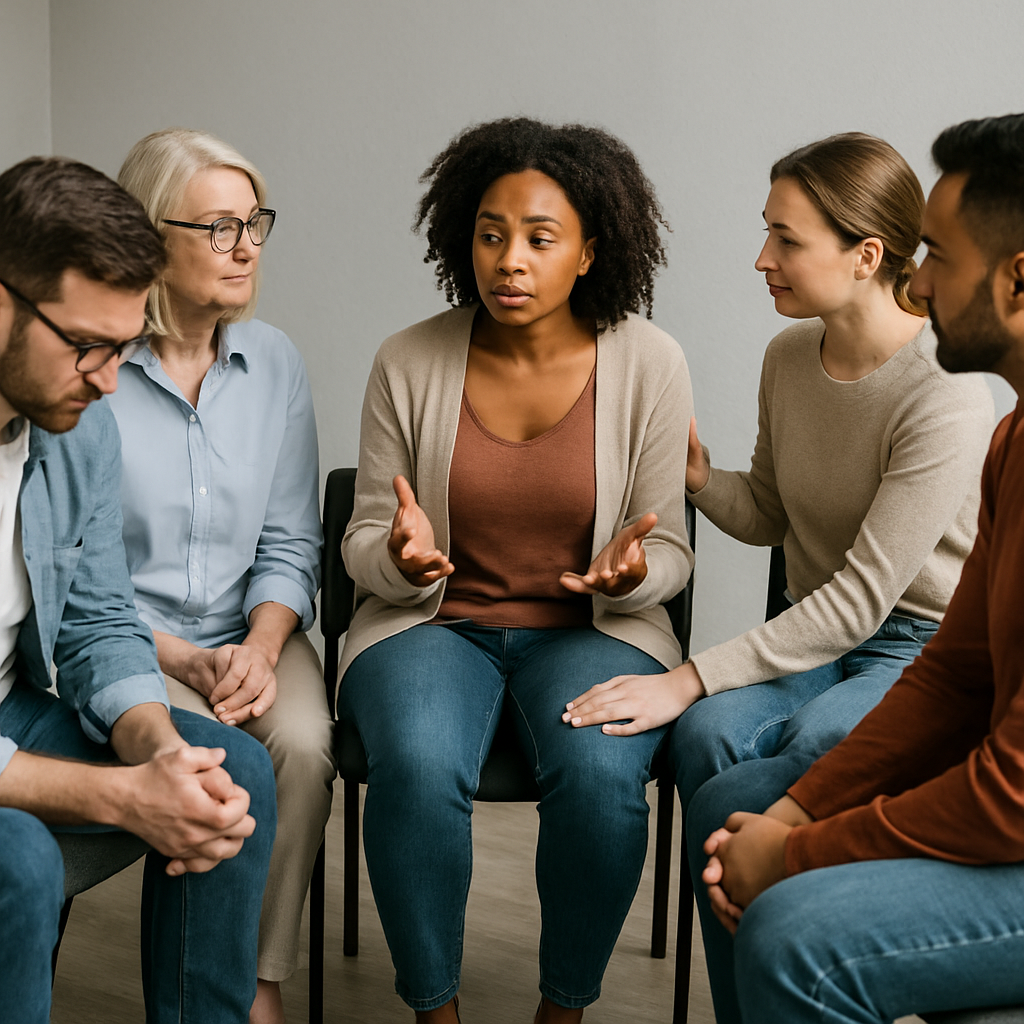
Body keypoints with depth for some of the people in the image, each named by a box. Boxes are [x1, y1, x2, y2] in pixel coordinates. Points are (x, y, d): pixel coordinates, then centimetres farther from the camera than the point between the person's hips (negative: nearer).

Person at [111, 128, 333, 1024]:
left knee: (304, 746, -25)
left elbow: (291, 543, 5)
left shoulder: (274, 362, 4)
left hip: (254, 633, 3)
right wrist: (187, 661, -16)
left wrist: (261, 647, -12)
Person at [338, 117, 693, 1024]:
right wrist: (400, 555, -21)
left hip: (591, 628, 0)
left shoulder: (648, 364, -5)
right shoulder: (409, 364, -4)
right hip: (434, 620, 1)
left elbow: (670, 550, 2)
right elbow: (364, 543, 3)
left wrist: (632, 571, -22)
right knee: (418, 769, -31)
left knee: (601, 774, -31)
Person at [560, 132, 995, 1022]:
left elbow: (861, 597, -23)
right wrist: (698, 473, -8)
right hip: (816, 632, 6)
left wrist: (689, 678, -24)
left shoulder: (947, 397, -21)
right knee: (710, 738, -25)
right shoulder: (790, 356, 2)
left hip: (922, 649, -6)